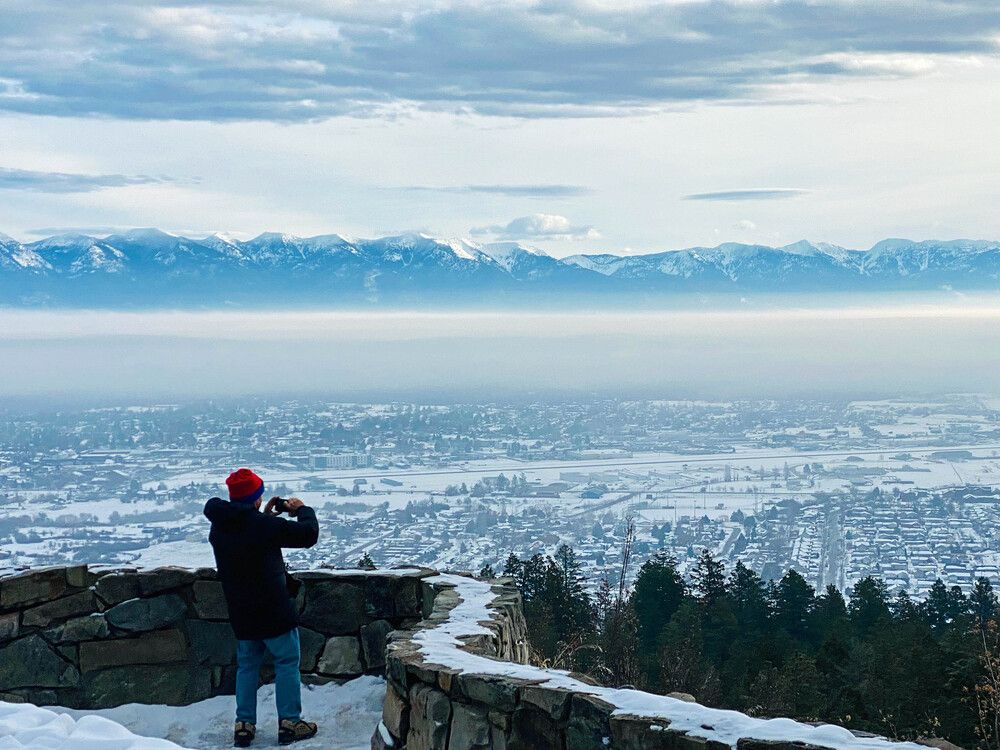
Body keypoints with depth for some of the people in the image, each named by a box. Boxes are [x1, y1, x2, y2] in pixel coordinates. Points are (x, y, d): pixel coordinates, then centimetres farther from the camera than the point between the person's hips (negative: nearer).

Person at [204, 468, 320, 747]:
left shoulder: (219, 527, 0)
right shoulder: (265, 525, -20)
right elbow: (308, 534, -14)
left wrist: (265, 515, 14)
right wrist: (302, 510, 4)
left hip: (240, 614, 6)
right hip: (273, 610, -6)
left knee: (247, 666, 17)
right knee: (287, 662, 6)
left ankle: (244, 725, 16)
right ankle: (289, 722, 7)